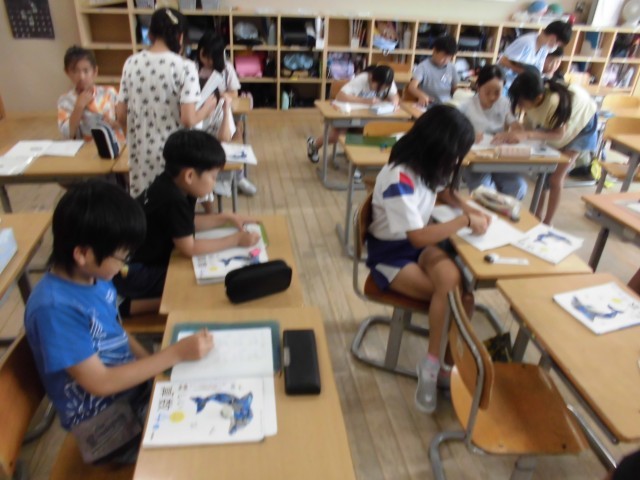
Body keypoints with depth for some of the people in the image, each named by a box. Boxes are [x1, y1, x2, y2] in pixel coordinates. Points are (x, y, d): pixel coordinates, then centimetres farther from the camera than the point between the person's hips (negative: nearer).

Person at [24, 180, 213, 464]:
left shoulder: (95, 278, -5)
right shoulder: (55, 308, -29)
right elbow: (99, 383, -25)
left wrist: (156, 365, -5)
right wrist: (175, 354, -24)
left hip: (133, 383, 7)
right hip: (104, 419, -7)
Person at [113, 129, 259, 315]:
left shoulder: (172, 185, -2)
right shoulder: (174, 200, -29)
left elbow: (190, 223, 13)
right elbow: (189, 249, -23)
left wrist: (226, 218, 4)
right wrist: (235, 240, -17)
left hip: (143, 261, 9)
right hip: (129, 274, -9)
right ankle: (130, 306, -3)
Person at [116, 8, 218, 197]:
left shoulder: (131, 63, 1)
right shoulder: (184, 67, -13)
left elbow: (121, 115, 4)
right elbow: (188, 120, -18)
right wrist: (207, 108, 2)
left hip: (142, 153, 4)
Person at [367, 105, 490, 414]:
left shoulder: (427, 166, -3)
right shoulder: (398, 179, -27)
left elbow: (441, 191, 21)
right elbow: (418, 237, -27)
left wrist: (466, 207, 1)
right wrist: (465, 221, -18)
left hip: (421, 243, 6)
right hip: (390, 252, -6)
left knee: (452, 279, -24)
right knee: (453, 294, -24)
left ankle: (432, 365, -9)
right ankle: (442, 359, -1)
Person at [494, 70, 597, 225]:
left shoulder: (555, 102, -47)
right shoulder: (532, 97, -29)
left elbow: (559, 134, -42)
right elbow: (528, 125, -23)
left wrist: (527, 135, -55)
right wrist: (511, 134, -43)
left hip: (581, 124, -5)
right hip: (552, 123, 5)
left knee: (555, 178, -6)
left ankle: (547, 223, 10)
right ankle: (538, 215, 21)